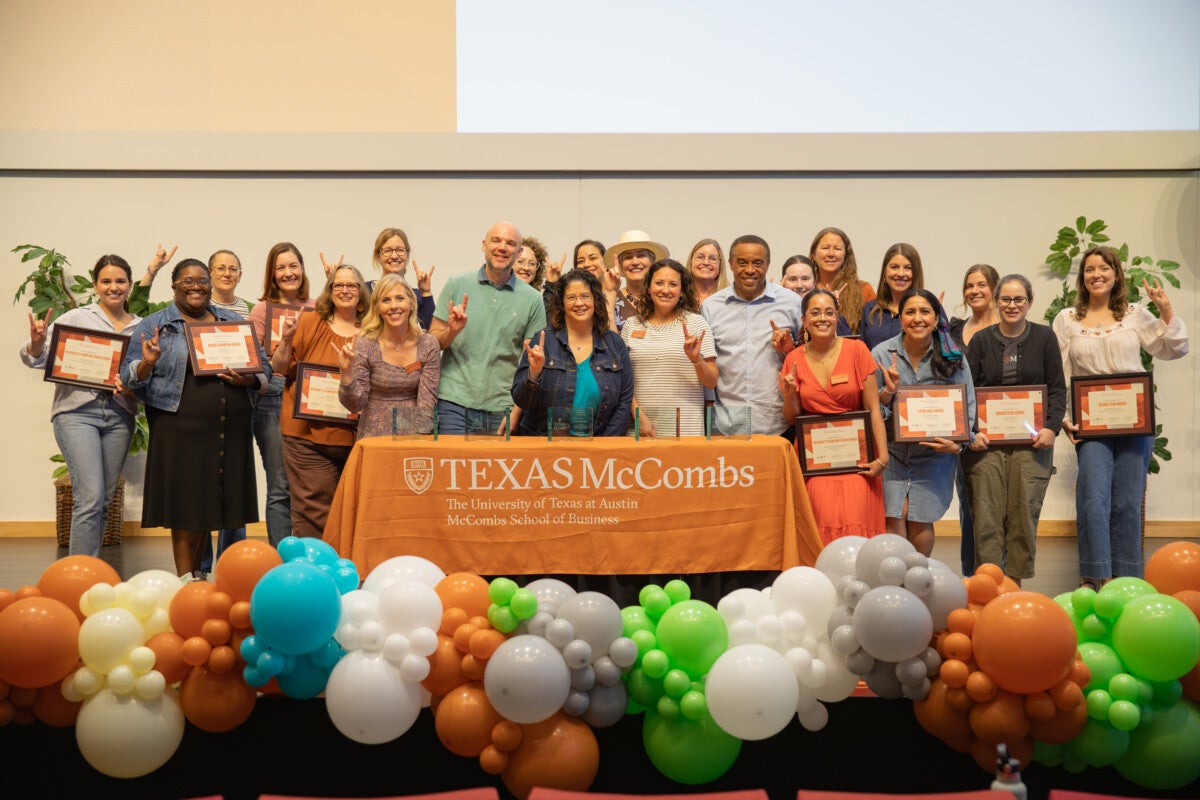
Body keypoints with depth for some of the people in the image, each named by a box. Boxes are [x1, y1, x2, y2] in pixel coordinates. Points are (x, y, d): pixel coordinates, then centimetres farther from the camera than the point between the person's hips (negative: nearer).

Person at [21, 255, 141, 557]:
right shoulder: (77, 318, 3)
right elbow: (36, 359, -1)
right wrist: (37, 341, -22)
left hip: (119, 416, 4)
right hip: (77, 411, -4)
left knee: (104, 501, 8)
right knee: (90, 498, -13)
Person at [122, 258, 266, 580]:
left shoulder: (234, 323, 16)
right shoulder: (154, 325, 6)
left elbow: (263, 367, 15)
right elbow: (129, 378, 2)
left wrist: (247, 379, -6)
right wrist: (148, 363, -19)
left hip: (229, 430, 4)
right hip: (180, 429, -3)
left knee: (209, 504, 9)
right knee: (185, 505, -3)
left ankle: (197, 574, 23)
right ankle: (186, 580, 5)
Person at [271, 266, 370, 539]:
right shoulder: (309, 322, 3)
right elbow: (280, 368, 3)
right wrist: (286, 339, -14)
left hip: (355, 436, 2)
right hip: (309, 434, -2)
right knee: (314, 512, -3)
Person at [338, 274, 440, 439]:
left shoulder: (429, 345, -2)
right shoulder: (364, 345, -5)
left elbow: (427, 403, -1)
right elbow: (355, 405, -3)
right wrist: (347, 373, -18)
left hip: (413, 435, 1)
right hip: (374, 435, -1)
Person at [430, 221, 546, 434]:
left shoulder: (532, 299, 4)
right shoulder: (456, 285, 5)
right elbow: (432, 342, 8)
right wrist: (451, 331, -13)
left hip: (501, 408, 0)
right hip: (454, 403, 0)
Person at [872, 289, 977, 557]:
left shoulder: (952, 357, -1)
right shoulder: (881, 354, -3)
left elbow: (967, 407, 1)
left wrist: (957, 443, -14)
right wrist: (888, 391, -22)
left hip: (934, 453, 1)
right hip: (891, 450, 0)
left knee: (921, 521, 3)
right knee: (893, 517, -8)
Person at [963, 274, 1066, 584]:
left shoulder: (1044, 337, 8)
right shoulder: (981, 340, 9)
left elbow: (1057, 389, 6)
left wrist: (1051, 427, -8)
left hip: (1031, 440, 0)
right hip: (986, 440, 0)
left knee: (1024, 512, -1)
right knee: (986, 516, -4)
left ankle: (1015, 582, 9)